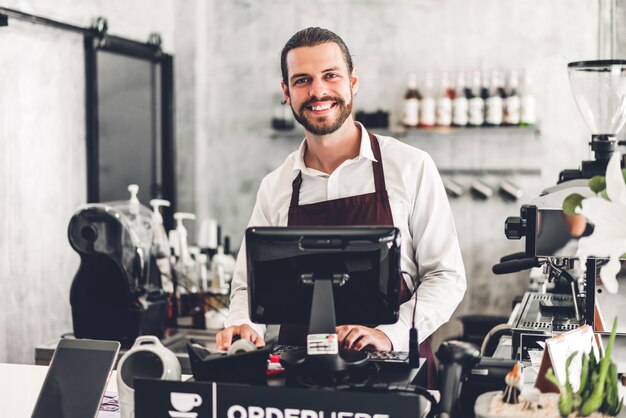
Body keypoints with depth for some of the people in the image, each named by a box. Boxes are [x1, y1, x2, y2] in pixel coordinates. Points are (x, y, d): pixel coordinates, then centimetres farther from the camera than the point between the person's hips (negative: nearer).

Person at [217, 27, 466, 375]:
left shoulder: (411, 167, 2)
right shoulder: (274, 188, 11)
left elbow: (446, 276, 2)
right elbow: (249, 285, 17)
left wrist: (390, 334, -12)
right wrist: (244, 326, -5)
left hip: (395, 364, -2)